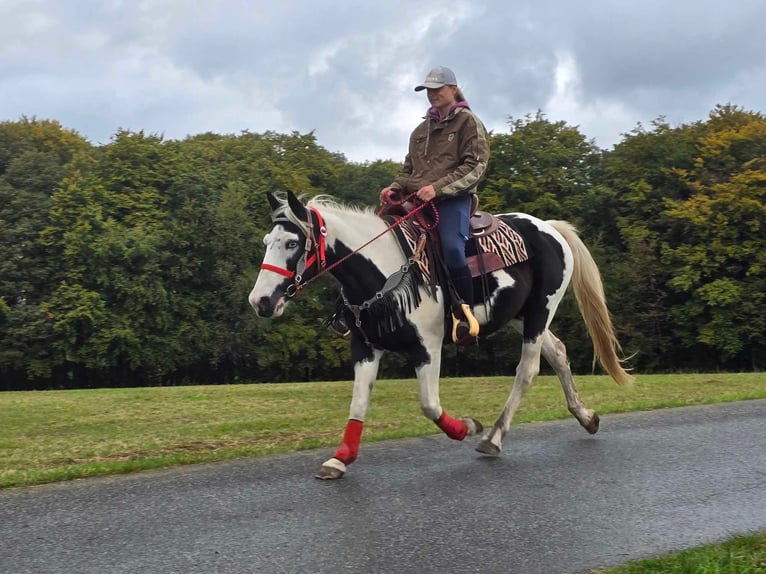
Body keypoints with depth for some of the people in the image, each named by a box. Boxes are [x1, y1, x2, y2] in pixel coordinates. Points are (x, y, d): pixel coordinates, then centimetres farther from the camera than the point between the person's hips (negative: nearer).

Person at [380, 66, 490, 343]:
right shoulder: (422, 129, 23)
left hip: (453, 199, -7)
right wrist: (395, 188, 2)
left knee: (452, 249, -30)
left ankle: (464, 312, -16)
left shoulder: (468, 122, 3)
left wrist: (437, 187, -20)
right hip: (418, 201, 7)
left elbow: (475, 166, -9)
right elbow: (409, 169, 26)